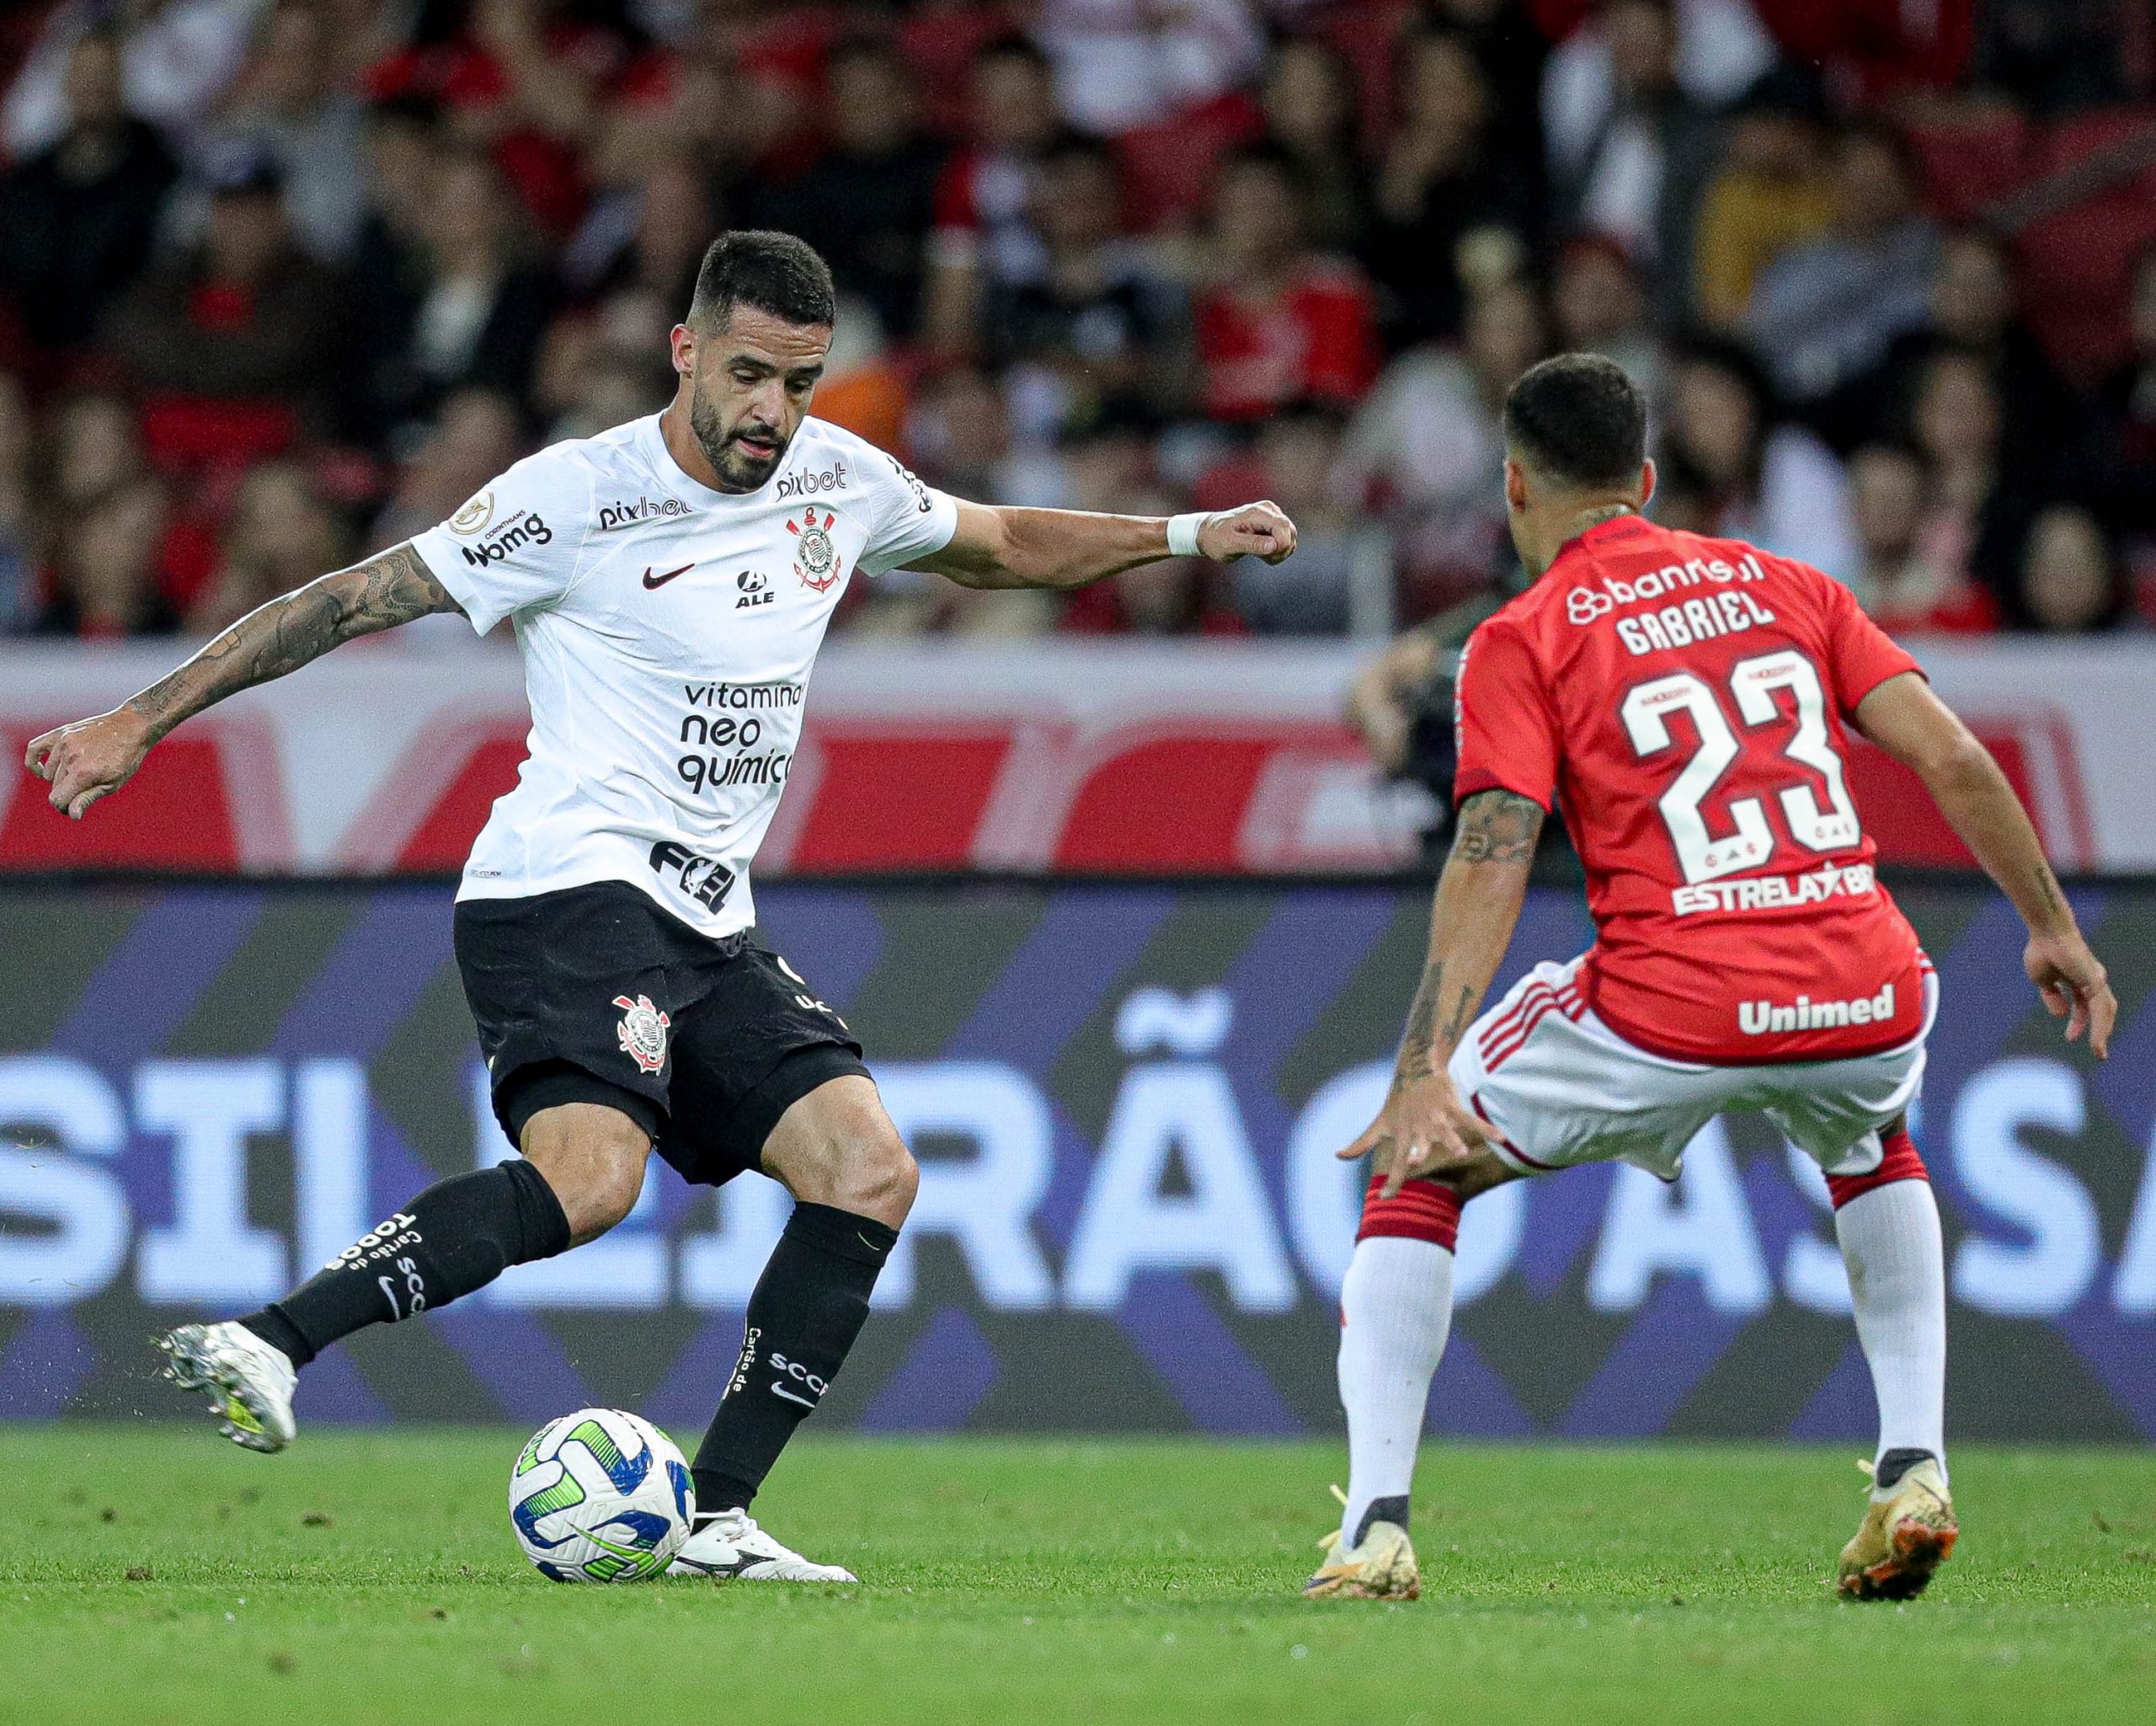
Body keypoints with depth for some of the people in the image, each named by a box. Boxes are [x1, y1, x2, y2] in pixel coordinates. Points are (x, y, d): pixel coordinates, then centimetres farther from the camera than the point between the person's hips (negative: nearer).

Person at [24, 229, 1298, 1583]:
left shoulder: (840, 481, 11)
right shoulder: (578, 496, -9)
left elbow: (999, 546, 32)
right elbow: (355, 601, -5)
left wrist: (1186, 538, 25)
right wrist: (142, 721, -7)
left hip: (709, 926, 8)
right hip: (568, 887, -8)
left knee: (871, 1171, -8)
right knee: (590, 1177, -31)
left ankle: (714, 1517, -6)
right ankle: (264, 1344, -33)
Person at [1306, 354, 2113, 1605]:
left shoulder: (1523, 643, 6)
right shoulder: (1785, 586, 18)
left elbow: (1492, 860, -8)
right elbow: (1952, 758, 10)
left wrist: (1426, 1072, -16)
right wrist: (2054, 928, 19)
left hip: (1672, 1017, -4)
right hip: (1866, 1002, 4)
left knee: (1419, 1167, 17)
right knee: (1873, 1149, 39)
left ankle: (1377, 1526, 5)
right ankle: (1915, 1474, 22)